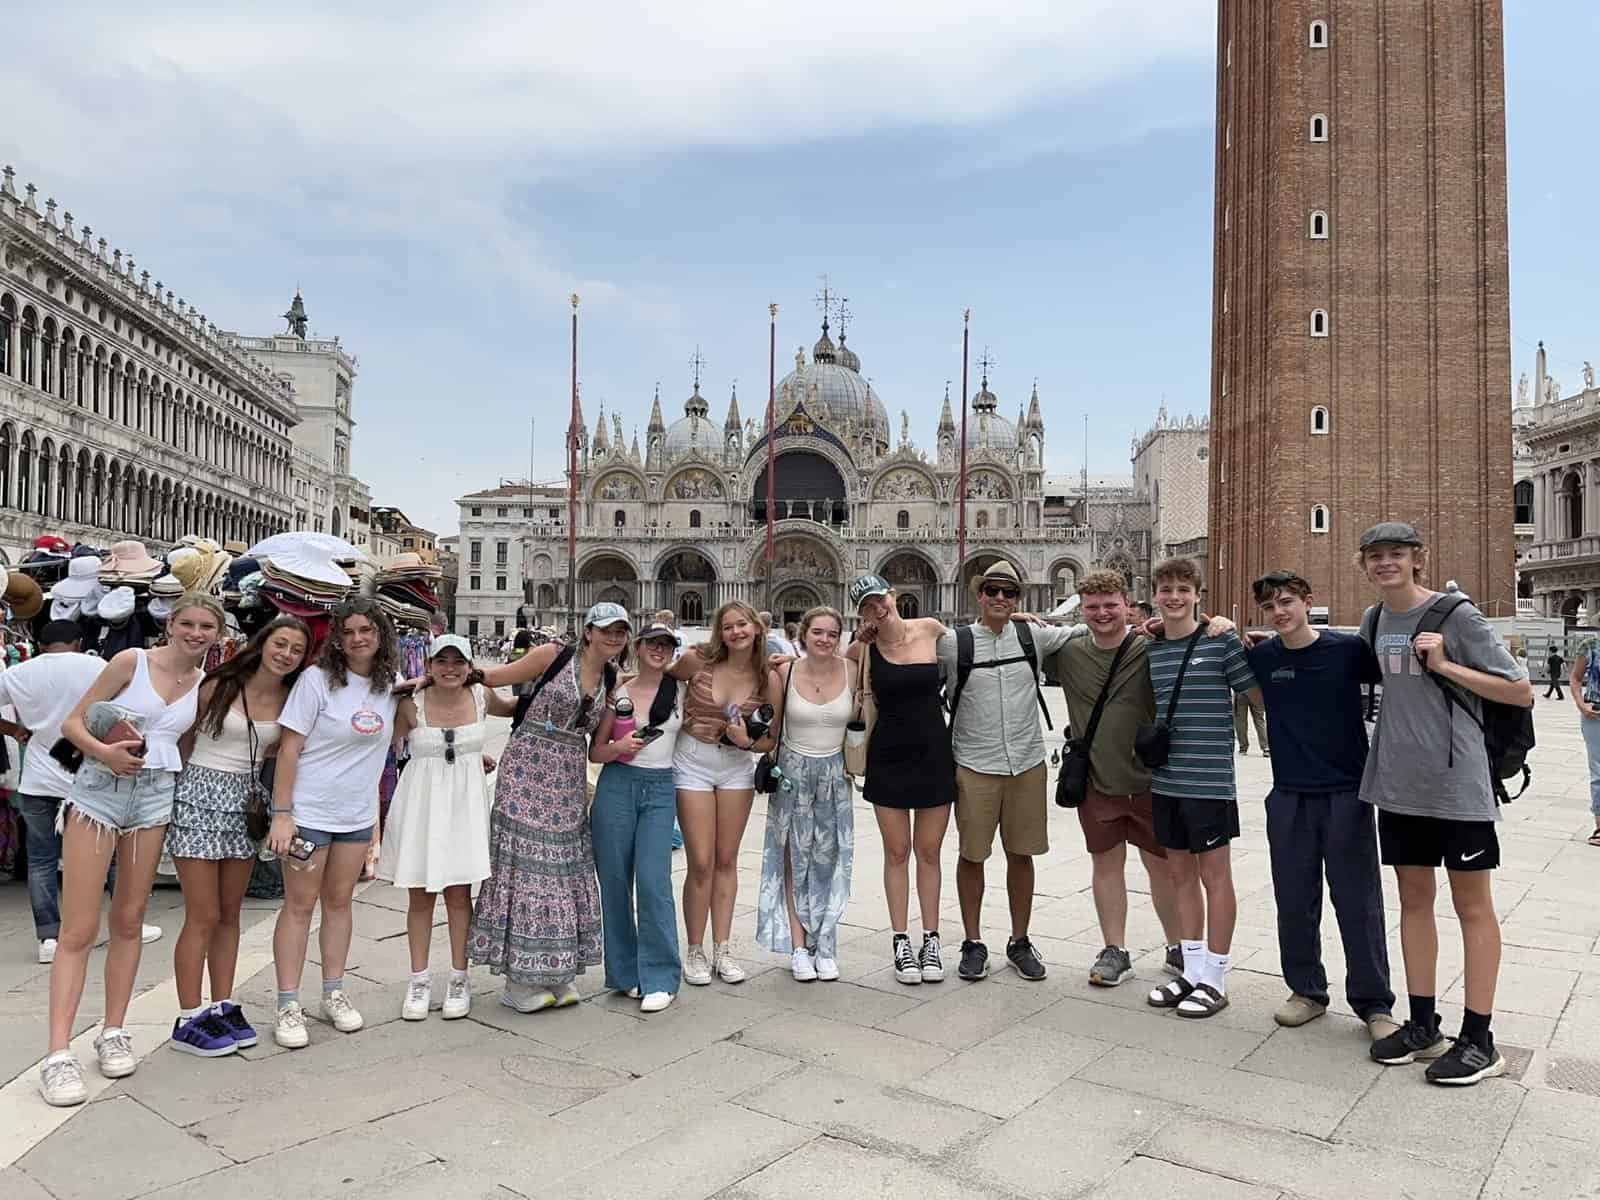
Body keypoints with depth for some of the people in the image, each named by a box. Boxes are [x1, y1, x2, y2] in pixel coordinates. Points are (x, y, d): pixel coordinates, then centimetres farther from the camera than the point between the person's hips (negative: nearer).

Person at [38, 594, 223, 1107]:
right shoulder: (132, 661, -3)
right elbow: (72, 722, -3)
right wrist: (102, 751, -19)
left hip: (155, 796, 4)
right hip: (98, 791, -3)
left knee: (128, 921, 10)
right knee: (79, 929, -5)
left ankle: (114, 1032, 20)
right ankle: (58, 1054, -2)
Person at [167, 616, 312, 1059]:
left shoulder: (288, 699, 2)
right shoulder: (219, 686, -11)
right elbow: (183, 739, -2)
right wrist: (202, 781, 1)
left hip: (245, 800, 5)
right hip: (202, 796, -5)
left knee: (230, 915, 12)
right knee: (203, 918, -2)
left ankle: (223, 1006, 22)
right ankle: (188, 1021, 8)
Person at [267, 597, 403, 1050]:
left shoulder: (390, 687, 3)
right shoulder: (316, 679, -11)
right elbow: (288, 749, -12)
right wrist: (281, 813, -15)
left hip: (358, 815, 5)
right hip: (309, 812, -4)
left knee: (339, 902, 14)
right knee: (300, 905, 2)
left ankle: (334, 995, 25)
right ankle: (288, 1006, 12)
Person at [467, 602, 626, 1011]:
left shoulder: (611, 678, 9)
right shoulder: (554, 655, -7)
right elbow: (494, 677, -2)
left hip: (569, 778, 6)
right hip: (528, 768, -6)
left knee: (565, 867, 6)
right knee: (524, 864, -2)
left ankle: (555, 973, 17)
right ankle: (519, 980, 7)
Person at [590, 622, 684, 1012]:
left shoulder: (681, 690, 6)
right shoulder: (619, 692, 5)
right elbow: (594, 752, 6)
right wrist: (619, 747, -13)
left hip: (660, 790, -1)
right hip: (617, 786, 1)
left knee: (653, 880, -12)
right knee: (614, 880, 4)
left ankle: (659, 978, -1)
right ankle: (625, 972, 19)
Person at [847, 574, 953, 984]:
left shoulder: (930, 629, -2)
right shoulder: (863, 650, -3)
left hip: (934, 755, 0)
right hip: (889, 759, 0)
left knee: (929, 852, 9)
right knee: (897, 852, 8)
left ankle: (931, 940, 21)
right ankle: (901, 942, 19)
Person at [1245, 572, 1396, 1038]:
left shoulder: (1349, 649, -7)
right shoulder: (1261, 657, 1)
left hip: (1347, 793, -2)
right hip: (1289, 795, 3)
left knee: (1359, 903, 3)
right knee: (1295, 901, 9)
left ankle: (1374, 1004, 17)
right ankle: (1306, 991, 26)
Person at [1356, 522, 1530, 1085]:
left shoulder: (1455, 616, -10)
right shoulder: (1374, 620, 7)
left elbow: (1522, 693, -9)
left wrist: (1445, 665, -18)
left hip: (1456, 784, -6)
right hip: (1398, 783, 6)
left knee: (1472, 905, 5)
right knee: (1414, 898, 13)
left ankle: (1478, 1040, 14)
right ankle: (1422, 1025, 24)